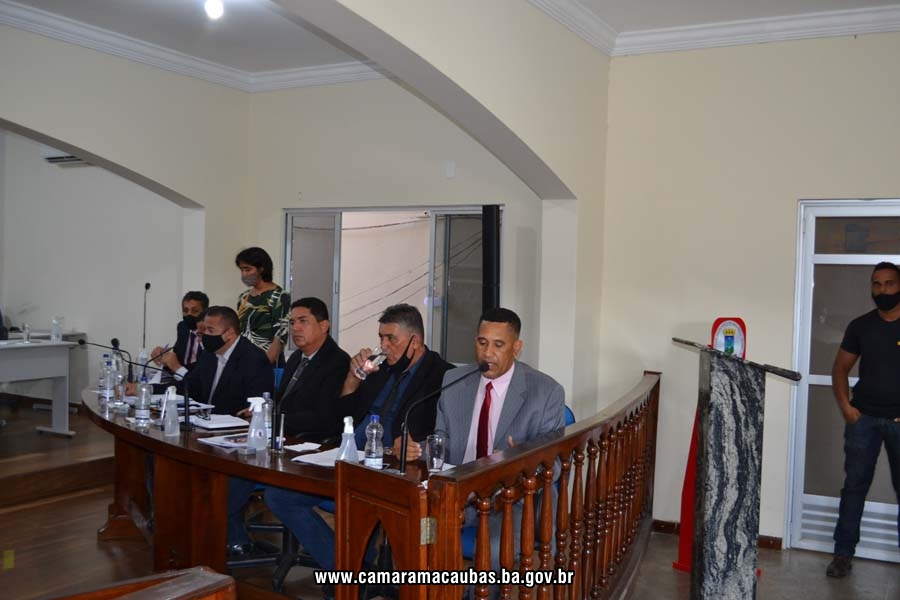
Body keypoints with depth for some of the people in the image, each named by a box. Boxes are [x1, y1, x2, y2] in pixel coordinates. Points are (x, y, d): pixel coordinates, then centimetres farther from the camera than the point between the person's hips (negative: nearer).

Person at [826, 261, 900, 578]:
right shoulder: (860, 326, 5)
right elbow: (840, 368, 10)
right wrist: (845, 406, -2)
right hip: (864, 417, 2)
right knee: (855, 485, 5)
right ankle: (843, 553, 11)